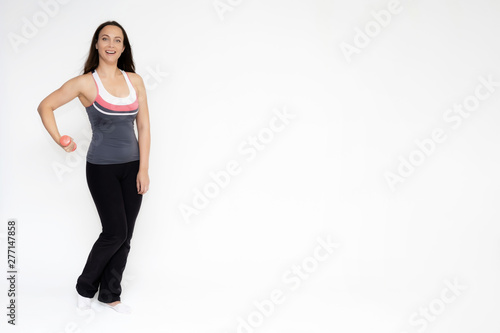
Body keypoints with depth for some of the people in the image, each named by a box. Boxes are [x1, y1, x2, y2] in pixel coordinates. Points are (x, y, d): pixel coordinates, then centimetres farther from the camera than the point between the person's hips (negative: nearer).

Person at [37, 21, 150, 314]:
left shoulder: (135, 80, 3)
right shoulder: (86, 83, -8)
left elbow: (144, 127, 2)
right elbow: (45, 107, 1)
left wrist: (143, 169, -3)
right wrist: (61, 142, -6)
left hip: (132, 166, 4)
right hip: (102, 168, -4)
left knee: (125, 236, 7)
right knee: (115, 232, -5)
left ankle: (110, 295, 24)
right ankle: (85, 287, 21)